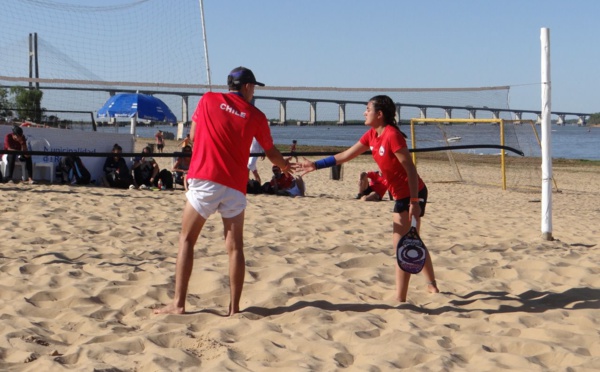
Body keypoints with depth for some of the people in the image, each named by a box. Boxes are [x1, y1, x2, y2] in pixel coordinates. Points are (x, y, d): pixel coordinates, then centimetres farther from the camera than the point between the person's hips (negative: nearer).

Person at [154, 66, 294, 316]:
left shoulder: (208, 99, 7)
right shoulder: (256, 116, 8)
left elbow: (193, 135, 18)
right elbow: (271, 153, 20)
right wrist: (285, 166, 41)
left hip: (204, 180, -1)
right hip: (235, 186, 1)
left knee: (187, 240, 5)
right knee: (235, 246, 6)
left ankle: (178, 304, -2)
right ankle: (234, 308, 5)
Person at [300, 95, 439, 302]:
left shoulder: (392, 135, -21)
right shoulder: (372, 135, 6)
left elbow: (410, 169, -22)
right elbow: (345, 156, 11)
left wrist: (414, 202, -24)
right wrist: (316, 165, 6)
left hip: (413, 194, -10)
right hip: (401, 196, 10)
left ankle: (400, 299, -8)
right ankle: (432, 286, 33)